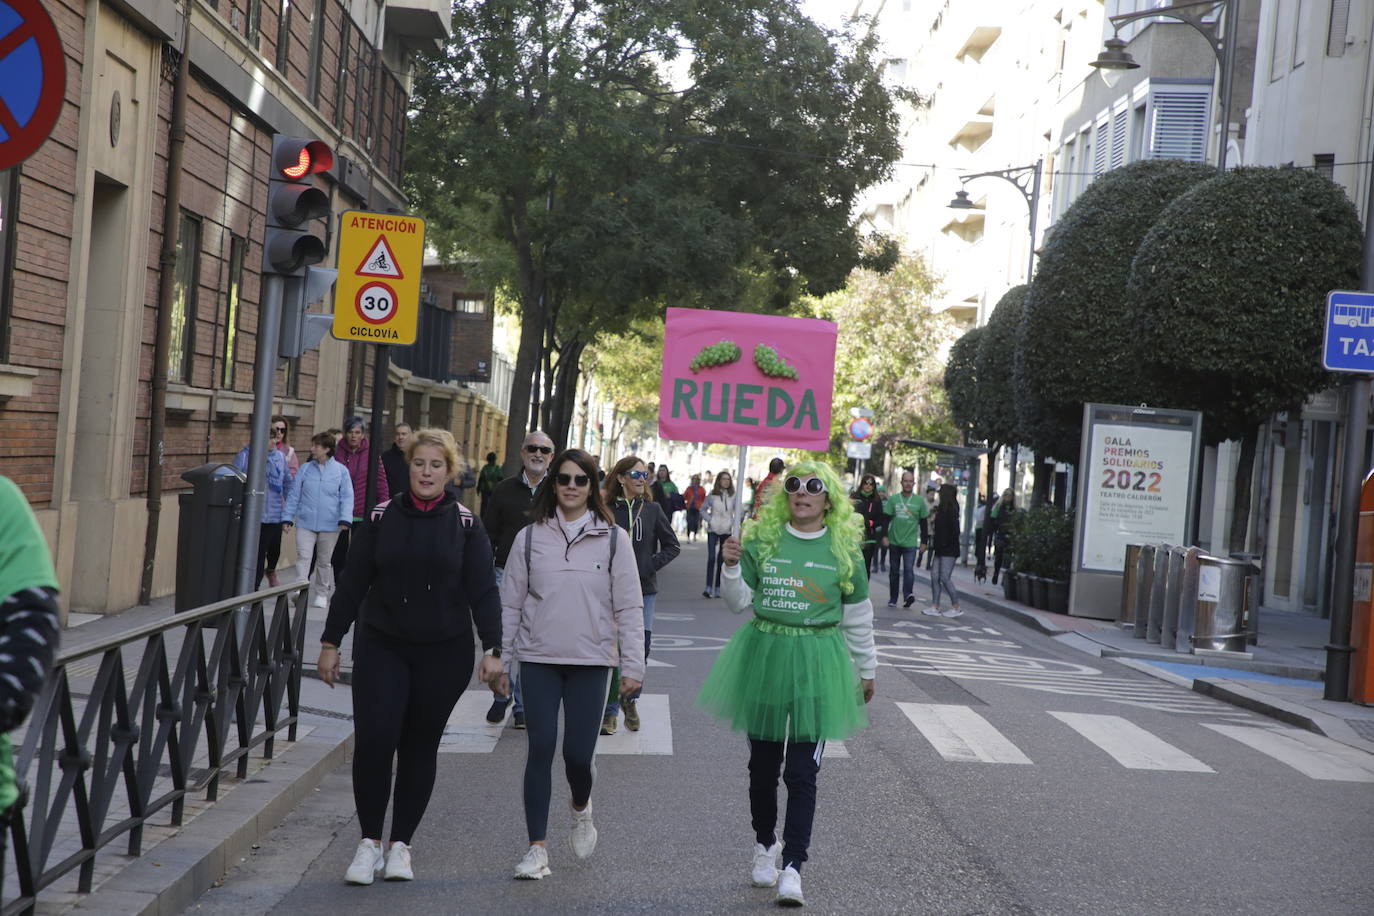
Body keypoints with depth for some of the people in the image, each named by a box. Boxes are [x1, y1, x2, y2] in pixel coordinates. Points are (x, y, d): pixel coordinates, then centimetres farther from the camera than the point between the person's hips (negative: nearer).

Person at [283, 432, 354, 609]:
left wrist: (345, 519, -14)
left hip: (329, 525, -1)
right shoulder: (305, 469, 5)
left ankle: (322, 594, 23)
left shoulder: (341, 470, -1)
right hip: (305, 523, 1)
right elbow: (294, 495, 8)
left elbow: (347, 497, -3)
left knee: (325, 561, 10)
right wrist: (287, 517, 3)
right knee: (303, 557, -11)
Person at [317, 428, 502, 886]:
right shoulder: (381, 518, 3)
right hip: (381, 647, 0)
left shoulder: (465, 525, 1)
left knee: (420, 746, 6)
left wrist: (492, 649, -9)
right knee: (373, 740, -10)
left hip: (443, 654, 0)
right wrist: (330, 643, 5)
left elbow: (483, 591, 0)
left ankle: (400, 844, 19)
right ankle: (369, 842, 5)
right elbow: (352, 584, 6)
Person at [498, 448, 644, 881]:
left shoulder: (613, 539, 1)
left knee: (578, 754, -1)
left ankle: (581, 808, 34)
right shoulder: (530, 537, 4)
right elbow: (510, 603, 8)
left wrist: (632, 666, -3)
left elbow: (629, 607, 1)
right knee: (541, 749, -3)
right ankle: (537, 848, 7)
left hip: (591, 662, -1)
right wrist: (502, 660, 6)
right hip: (539, 659, 1)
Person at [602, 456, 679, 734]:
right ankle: (610, 710, 9)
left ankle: (630, 697, 17)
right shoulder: (607, 510, 1)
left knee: (641, 644, -9)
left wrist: (649, 566, -5)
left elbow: (672, 546, 7)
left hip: (644, 589, 1)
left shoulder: (652, 509, 5)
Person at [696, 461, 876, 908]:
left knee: (802, 771, -5)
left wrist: (867, 670, 15)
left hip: (816, 664, -2)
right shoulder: (762, 539, 2)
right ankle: (765, 844, 33)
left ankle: (792, 866, 0)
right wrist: (731, 567, -14)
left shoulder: (844, 549, 0)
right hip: (764, 654, 2)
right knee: (763, 763, 12)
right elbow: (738, 602, 4)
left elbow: (858, 618, 9)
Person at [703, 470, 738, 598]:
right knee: (711, 557, -12)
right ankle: (708, 588, -13)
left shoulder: (733, 496, 1)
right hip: (713, 530, -2)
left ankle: (717, 588, 12)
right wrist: (709, 520, -5)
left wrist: (733, 524, -4)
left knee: (722, 559, 6)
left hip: (727, 531, 2)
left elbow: (738, 512, 8)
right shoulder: (712, 495, -1)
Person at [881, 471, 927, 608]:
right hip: (894, 541, 2)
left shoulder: (919, 501, 4)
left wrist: (923, 542, 7)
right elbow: (886, 519, 4)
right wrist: (884, 536, -6)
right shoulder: (893, 499, 4)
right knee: (894, 571, 8)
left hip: (910, 542, -1)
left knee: (908, 570, -16)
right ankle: (892, 599, 16)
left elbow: (923, 523, 9)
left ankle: (908, 595, -25)